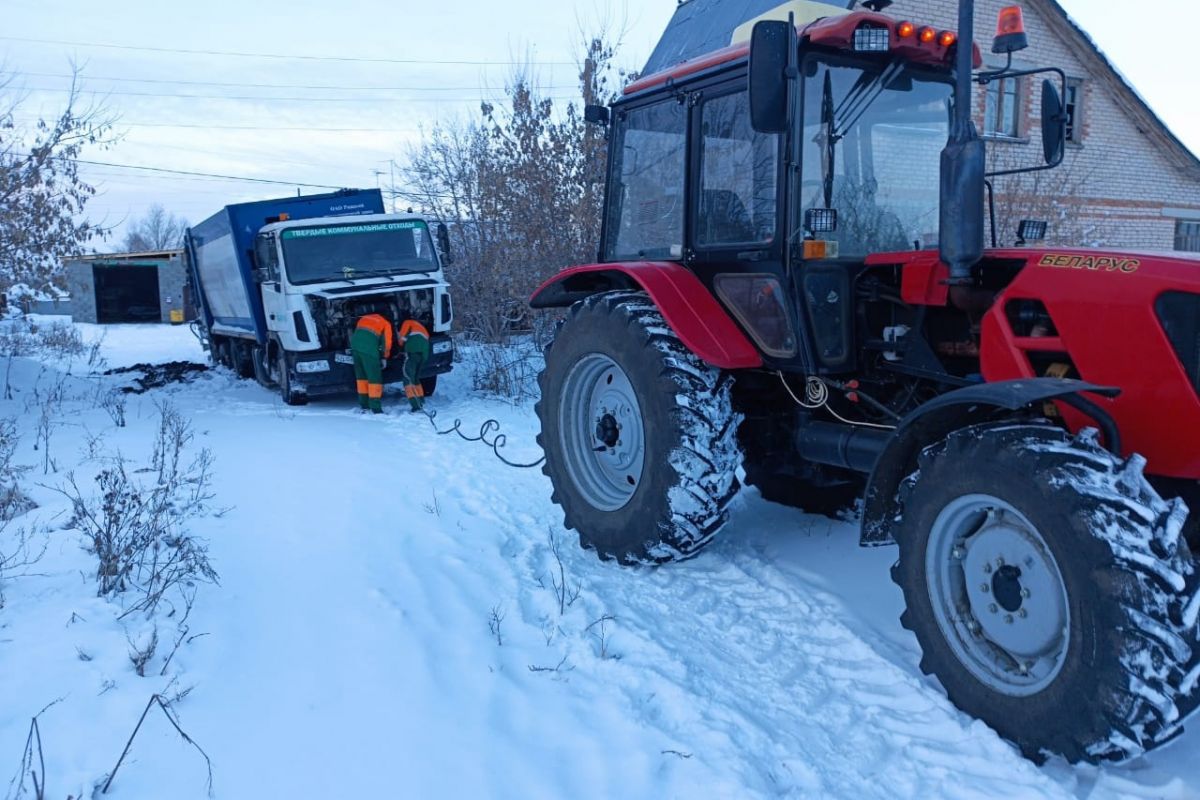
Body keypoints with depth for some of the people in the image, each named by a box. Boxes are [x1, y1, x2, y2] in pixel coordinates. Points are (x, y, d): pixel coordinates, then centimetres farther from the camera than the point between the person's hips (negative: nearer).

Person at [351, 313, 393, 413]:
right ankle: (375, 407, -6)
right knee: (374, 377, -2)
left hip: (355, 342, 6)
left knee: (361, 375, 16)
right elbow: (387, 341, 8)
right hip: (369, 348, -6)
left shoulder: (365, 318, 30)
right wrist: (384, 357, 16)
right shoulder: (386, 324, 15)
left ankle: (364, 405, 20)